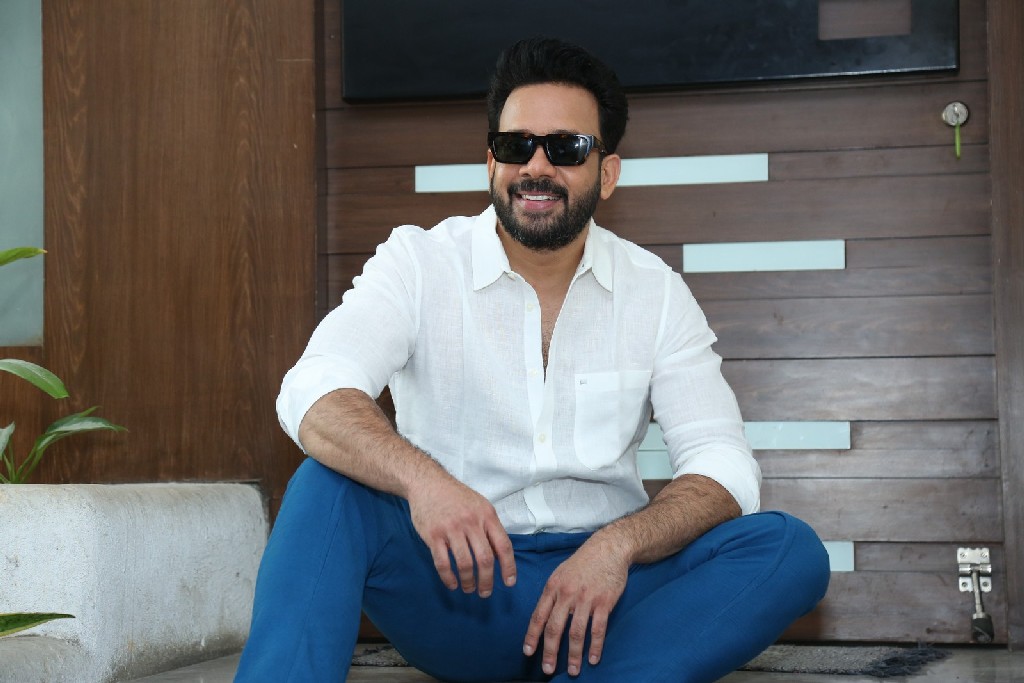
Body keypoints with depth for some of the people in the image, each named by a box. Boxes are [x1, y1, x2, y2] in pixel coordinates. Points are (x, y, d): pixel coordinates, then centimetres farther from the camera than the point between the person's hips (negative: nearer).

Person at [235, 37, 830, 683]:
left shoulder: (654, 292, 4)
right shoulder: (418, 262, -1)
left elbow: (723, 468, -4)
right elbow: (313, 394, -18)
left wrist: (617, 544, -24)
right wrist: (420, 478, -39)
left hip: (600, 587, 2)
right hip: (455, 582, -2)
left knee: (791, 550, -23)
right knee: (330, 486, -29)